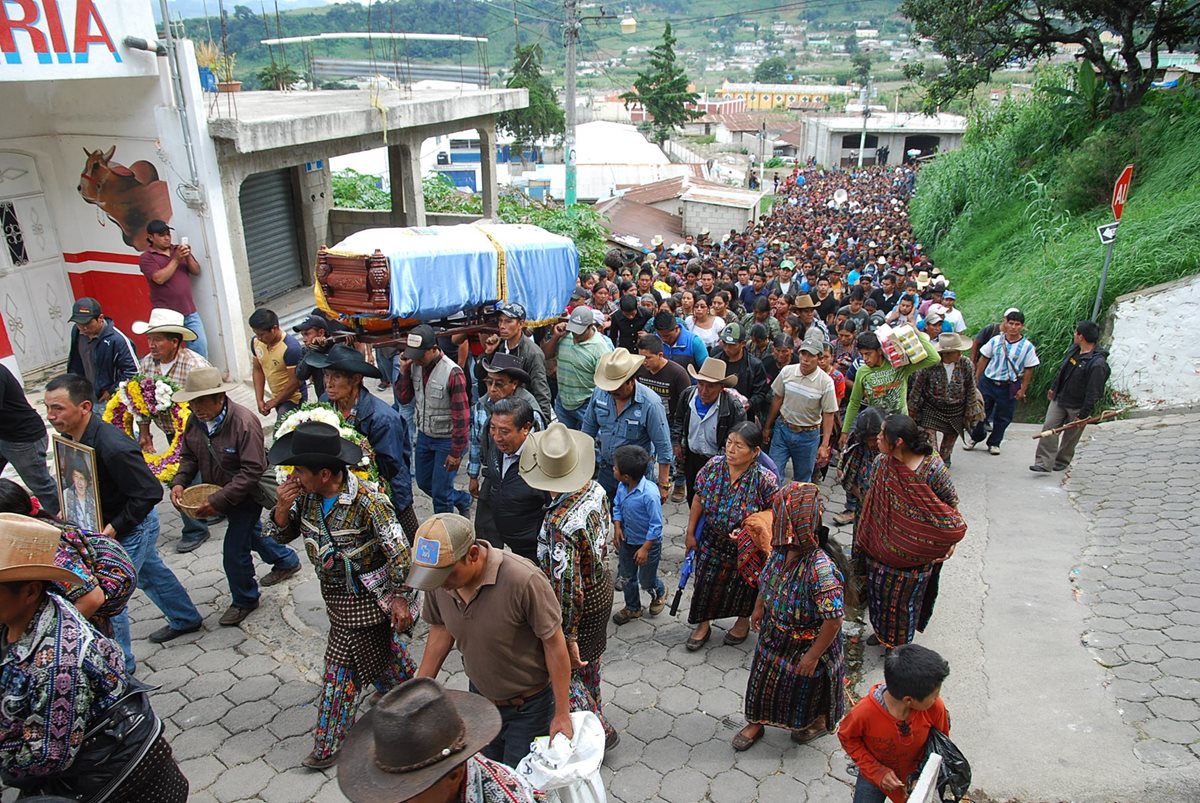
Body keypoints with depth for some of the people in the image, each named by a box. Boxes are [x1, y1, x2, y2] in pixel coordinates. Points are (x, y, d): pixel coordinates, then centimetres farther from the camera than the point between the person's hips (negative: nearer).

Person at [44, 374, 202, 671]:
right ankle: (186, 619, 47)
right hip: (107, 523, 9)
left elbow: (149, 492, -29)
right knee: (150, 572, 26)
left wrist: (115, 528, -26)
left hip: (132, 527, -9)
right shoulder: (72, 437, -7)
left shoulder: (113, 448, -35)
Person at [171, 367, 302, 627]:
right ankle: (286, 561, 53)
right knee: (251, 533, 27)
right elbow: (189, 456, 4)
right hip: (219, 494, 8)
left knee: (234, 552, -4)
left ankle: (244, 600, 22)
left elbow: (252, 471, -32)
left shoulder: (244, 422, -31)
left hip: (246, 495, -8)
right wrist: (179, 482, -16)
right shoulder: (195, 421, -8)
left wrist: (218, 500, -35)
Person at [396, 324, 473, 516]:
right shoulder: (414, 366, -6)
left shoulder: (452, 373, -26)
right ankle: (462, 500, 44)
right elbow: (404, 399, 3)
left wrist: (456, 452, -19)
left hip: (447, 439, -7)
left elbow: (461, 416, -22)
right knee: (424, 483, 22)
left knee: (440, 493, 3)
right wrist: (404, 372, -14)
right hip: (424, 436, 7)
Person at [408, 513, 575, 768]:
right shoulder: (437, 578, -18)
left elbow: (554, 644, -25)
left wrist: (562, 715, -17)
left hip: (529, 706, -5)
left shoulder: (524, 580, -36)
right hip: (481, 696, 5)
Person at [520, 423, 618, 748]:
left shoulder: (559, 524, -37)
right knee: (588, 660, 30)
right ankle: (592, 710, 53)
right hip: (602, 587, 8)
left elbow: (567, 587, -30)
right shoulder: (595, 490, -15)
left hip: (579, 606, -8)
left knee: (567, 668, 16)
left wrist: (568, 636, -19)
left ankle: (598, 730, 33)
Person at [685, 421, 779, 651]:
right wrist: (691, 532, 0)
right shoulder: (714, 465, -18)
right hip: (713, 541, 3)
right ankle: (703, 624, 44)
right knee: (706, 582, 17)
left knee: (743, 586, 21)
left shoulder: (765, 480, -30)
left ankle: (743, 621, 52)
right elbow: (698, 499, -5)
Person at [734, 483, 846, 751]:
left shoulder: (820, 569, -40)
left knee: (808, 687, 23)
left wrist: (813, 656, -22)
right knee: (765, 679, 25)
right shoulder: (780, 550, -18)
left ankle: (820, 722, 54)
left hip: (806, 646, -6)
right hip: (775, 636, 6)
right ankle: (756, 722, 50)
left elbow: (834, 619, -32)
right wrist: (759, 607, 14)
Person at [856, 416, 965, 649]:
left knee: (906, 593, 14)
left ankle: (901, 640, 39)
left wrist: (951, 540, -6)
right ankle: (882, 631, 44)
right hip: (883, 545, 4)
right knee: (879, 587, 18)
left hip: (916, 550, -4)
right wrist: (864, 539, 7)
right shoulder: (881, 463, -12)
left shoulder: (932, 468, -26)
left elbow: (951, 502, -10)